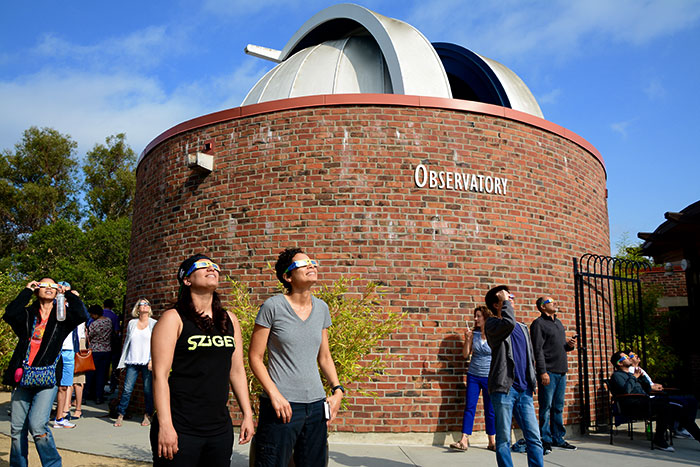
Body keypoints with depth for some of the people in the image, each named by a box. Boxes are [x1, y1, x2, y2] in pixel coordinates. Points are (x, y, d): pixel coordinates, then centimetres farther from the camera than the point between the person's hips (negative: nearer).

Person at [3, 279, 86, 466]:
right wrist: (27, 291, 1)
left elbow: (80, 315, -12)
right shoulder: (27, 314, 12)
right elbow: (9, 315, -9)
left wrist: (68, 293, 1)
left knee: (37, 425, -14)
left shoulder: (61, 316, 8)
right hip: (23, 377, 3)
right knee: (17, 427, 6)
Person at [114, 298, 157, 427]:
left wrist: (152, 360, -10)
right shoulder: (131, 323, 11)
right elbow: (127, 342, 16)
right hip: (132, 362, 2)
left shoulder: (154, 324, 4)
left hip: (147, 363, -2)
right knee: (127, 389, -3)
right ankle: (120, 415, 8)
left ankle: (147, 416, 12)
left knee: (148, 390, 0)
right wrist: (122, 361, 13)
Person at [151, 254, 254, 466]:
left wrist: (247, 414, 12)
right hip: (180, 430, -5)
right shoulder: (174, 319, -5)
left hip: (220, 429, 5)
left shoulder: (230, 320, 10)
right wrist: (165, 425, -17)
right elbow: (160, 374, -11)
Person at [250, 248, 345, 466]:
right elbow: (255, 357, -6)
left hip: (316, 404, 5)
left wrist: (337, 389, 3)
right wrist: (274, 395, -14)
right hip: (282, 404, -5)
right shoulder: (273, 306, -8)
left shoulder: (322, 308, 8)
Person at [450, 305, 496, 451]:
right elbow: (465, 354, 4)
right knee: (469, 407, -2)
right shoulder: (474, 334, 2)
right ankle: (464, 441, -3)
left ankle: (492, 442, 19)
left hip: (489, 377, -2)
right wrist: (467, 339, -11)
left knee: (490, 410, 7)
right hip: (473, 375, 2)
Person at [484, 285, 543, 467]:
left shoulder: (522, 328, 20)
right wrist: (506, 301, -11)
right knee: (503, 439, 0)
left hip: (524, 391, 6)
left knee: (534, 437, 3)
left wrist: (532, 379, 15)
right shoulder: (492, 324, -2)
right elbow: (508, 323, -25)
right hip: (504, 388, -6)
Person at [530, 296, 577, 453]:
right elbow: (538, 350, -12)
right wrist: (542, 372, -18)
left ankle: (558, 439, 19)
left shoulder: (558, 323, 20)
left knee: (558, 407, 12)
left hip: (561, 371, 8)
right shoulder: (538, 324, -5)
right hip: (548, 372, -7)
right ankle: (545, 440, 4)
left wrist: (570, 345, 4)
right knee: (546, 407, -3)